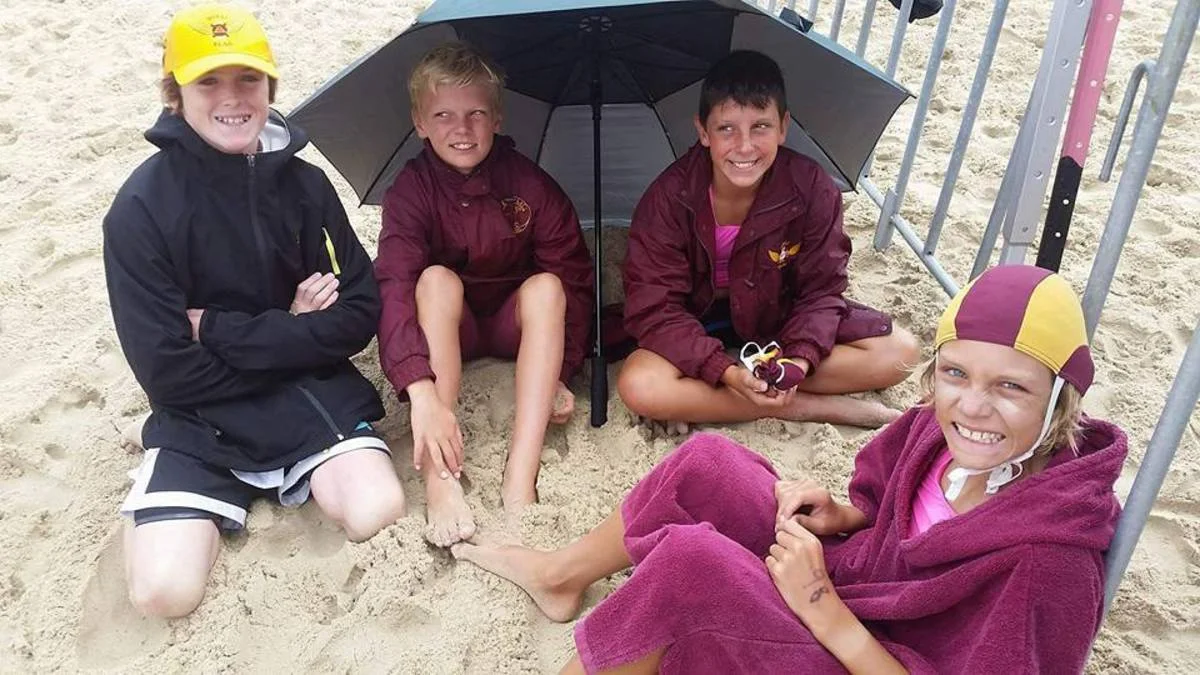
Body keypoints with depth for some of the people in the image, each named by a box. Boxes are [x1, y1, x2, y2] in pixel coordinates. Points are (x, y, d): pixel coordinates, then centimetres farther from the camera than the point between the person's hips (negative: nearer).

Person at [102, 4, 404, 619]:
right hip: (201, 412, -1)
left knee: (379, 517, -24)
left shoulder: (304, 185, -1)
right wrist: (291, 334, -8)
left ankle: (297, 475, 7)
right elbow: (169, 372, -11)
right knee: (164, 591, -18)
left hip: (313, 390, 1)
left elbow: (359, 315, -6)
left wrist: (221, 330, -14)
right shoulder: (141, 209, -10)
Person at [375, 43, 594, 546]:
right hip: (447, 332, -1)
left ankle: (520, 480, -37)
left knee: (545, 285, -29)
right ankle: (440, 477, -40)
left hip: (516, 323, 1)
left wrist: (562, 371, -22)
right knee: (437, 278, -31)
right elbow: (394, 287, -32)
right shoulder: (411, 190, -17)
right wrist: (421, 390, -47)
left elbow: (574, 278, -12)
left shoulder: (530, 185, -14)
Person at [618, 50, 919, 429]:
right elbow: (655, 306, -23)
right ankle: (810, 407, -20)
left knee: (899, 352, -15)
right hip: (697, 322, -2)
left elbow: (821, 289, -12)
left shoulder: (812, 189, -19)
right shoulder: (669, 198, -23)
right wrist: (725, 372, -35)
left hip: (777, 316, 3)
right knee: (639, 387, -32)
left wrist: (800, 360, -31)